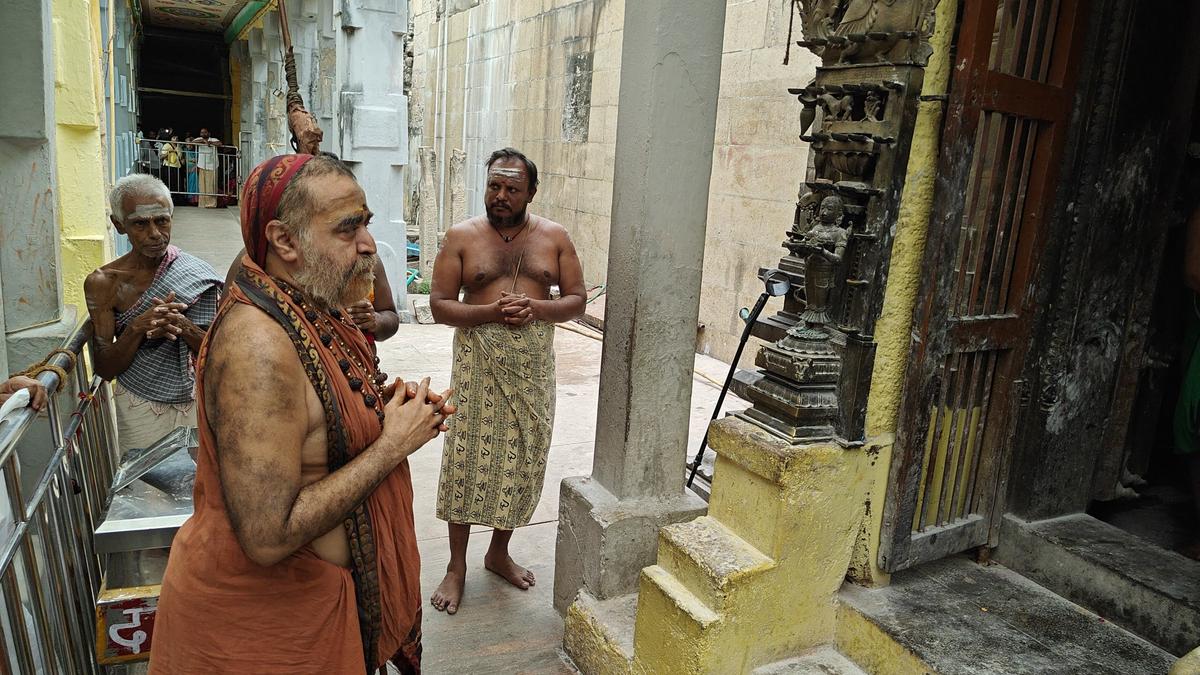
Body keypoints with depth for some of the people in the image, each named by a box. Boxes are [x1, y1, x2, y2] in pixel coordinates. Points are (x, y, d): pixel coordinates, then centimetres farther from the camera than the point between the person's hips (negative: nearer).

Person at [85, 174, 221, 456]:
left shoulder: (197, 274, -5)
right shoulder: (103, 283, -6)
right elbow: (104, 369, -7)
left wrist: (184, 327, -23)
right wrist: (137, 328, -23)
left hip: (196, 400, 1)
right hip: (140, 409, 0)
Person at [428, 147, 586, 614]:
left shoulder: (554, 237, 4)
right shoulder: (462, 237, -1)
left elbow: (577, 300, 4)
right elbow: (439, 305, -3)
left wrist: (536, 308, -15)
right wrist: (491, 312, -19)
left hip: (533, 367, 2)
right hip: (478, 366, -2)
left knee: (521, 459, 11)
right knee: (467, 461, 2)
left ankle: (499, 552, 33)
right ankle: (457, 566, 20)